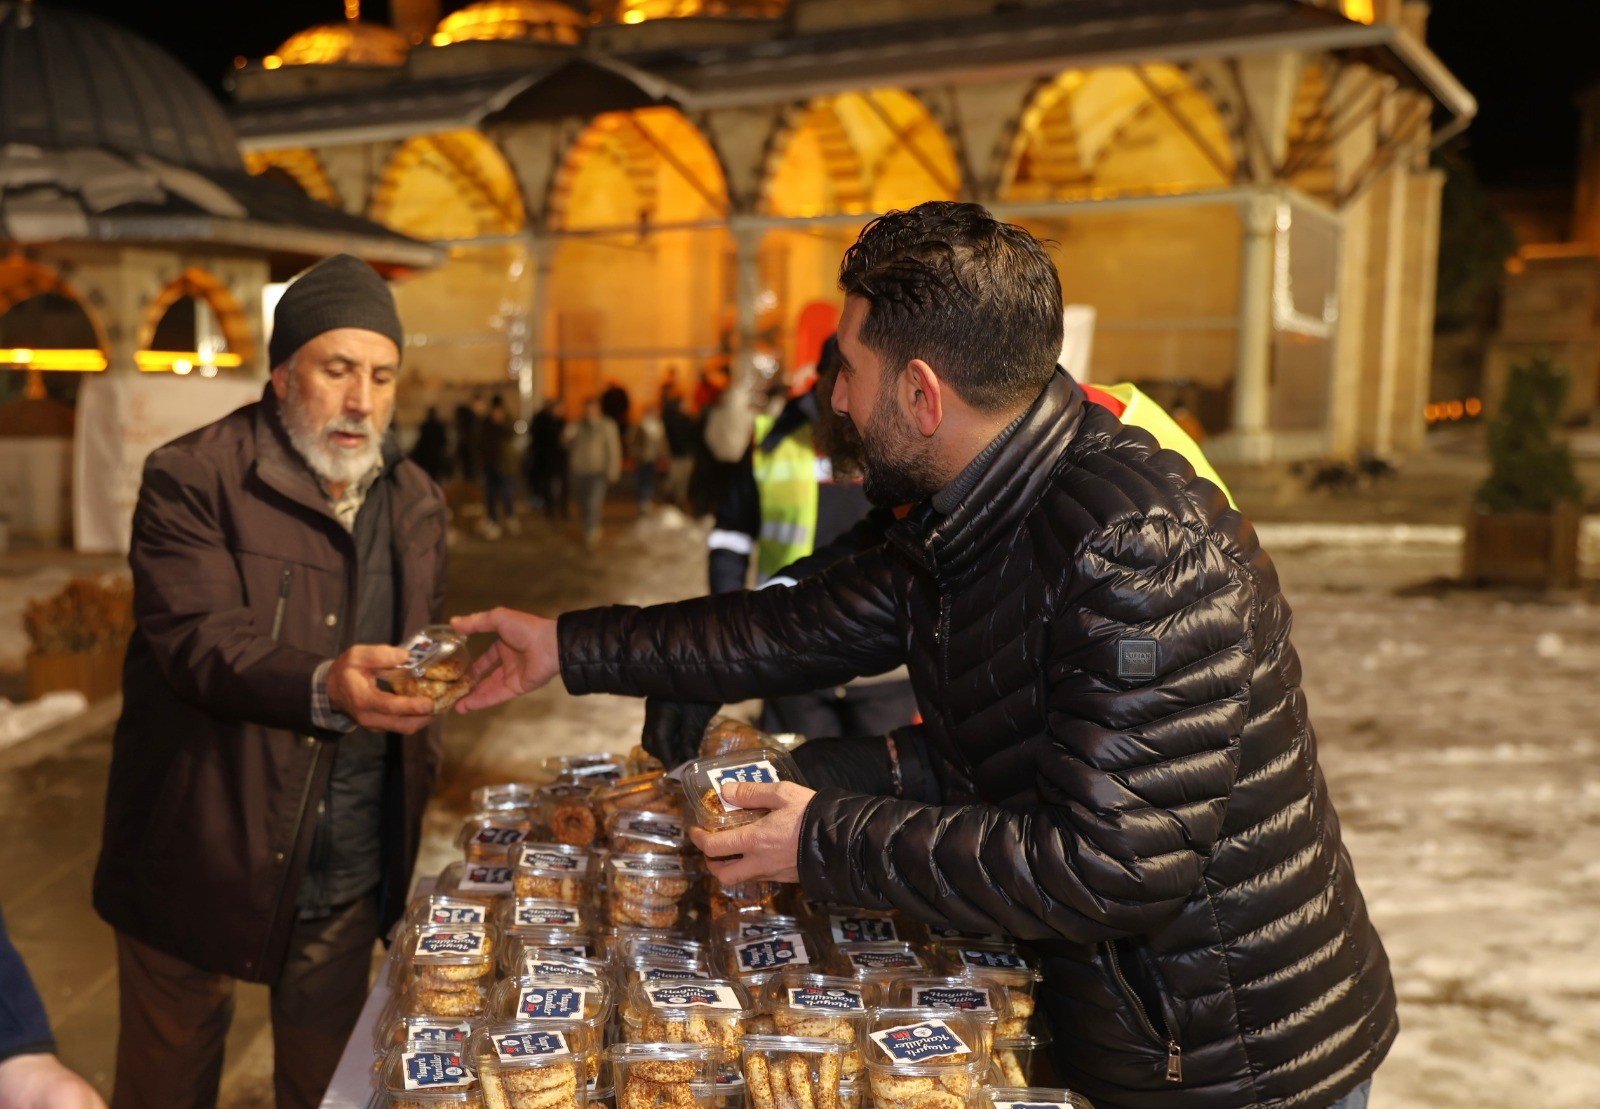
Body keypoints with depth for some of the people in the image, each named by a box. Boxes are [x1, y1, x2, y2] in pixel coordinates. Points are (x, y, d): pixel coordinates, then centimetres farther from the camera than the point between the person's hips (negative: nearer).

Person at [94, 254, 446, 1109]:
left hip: (348, 877, 4)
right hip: (201, 868, -3)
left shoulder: (416, 502, 7)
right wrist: (324, 688, -40)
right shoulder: (191, 479, -11)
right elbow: (199, 641, -23)